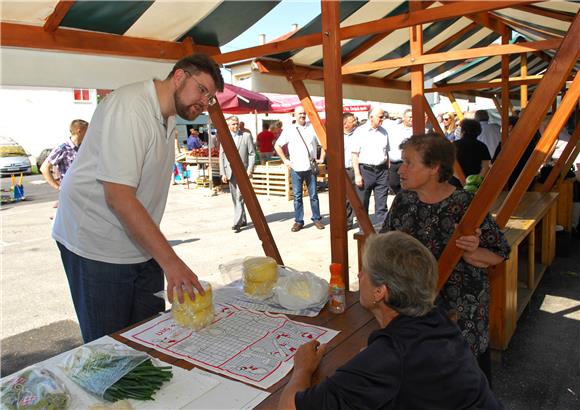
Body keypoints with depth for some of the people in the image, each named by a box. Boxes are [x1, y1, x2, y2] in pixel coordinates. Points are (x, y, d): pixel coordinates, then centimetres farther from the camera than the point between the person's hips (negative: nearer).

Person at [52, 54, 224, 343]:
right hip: (96, 247, -8)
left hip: (141, 243, 9)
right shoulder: (129, 107, -20)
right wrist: (170, 260, -30)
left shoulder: (167, 118, 10)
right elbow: (118, 196, -27)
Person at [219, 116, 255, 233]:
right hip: (230, 171, 4)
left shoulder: (246, 136, 3)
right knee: (235, 198, 9)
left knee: (239, 197, -10)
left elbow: (252, 154, 0)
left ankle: (237, 222, -11)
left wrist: (250, 169, -10)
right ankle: (243, 220, 21)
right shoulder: (224, 138, 9)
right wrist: (223, 173, 1)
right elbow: (221, 156, 8)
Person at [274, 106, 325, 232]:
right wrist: (285, 160, 5)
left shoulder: (313, 128, 3)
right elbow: (277, 146, 11)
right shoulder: (289, 131, 4)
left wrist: (321, 158, 2)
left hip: (310, 168, 0)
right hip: (296, 168, 0)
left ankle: (316, 219, 18)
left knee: (313, 195, 6)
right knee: (297, 196, 5)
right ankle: (298, 221, 12)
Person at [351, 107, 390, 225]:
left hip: (382, 171, 4)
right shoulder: (360, 131, -3)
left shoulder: (384, 132, 12)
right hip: (365, 171, -4)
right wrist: (357, 175, -12)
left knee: (382, 206, 5)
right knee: (362, 204, 6)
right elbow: (354, 154, -6)